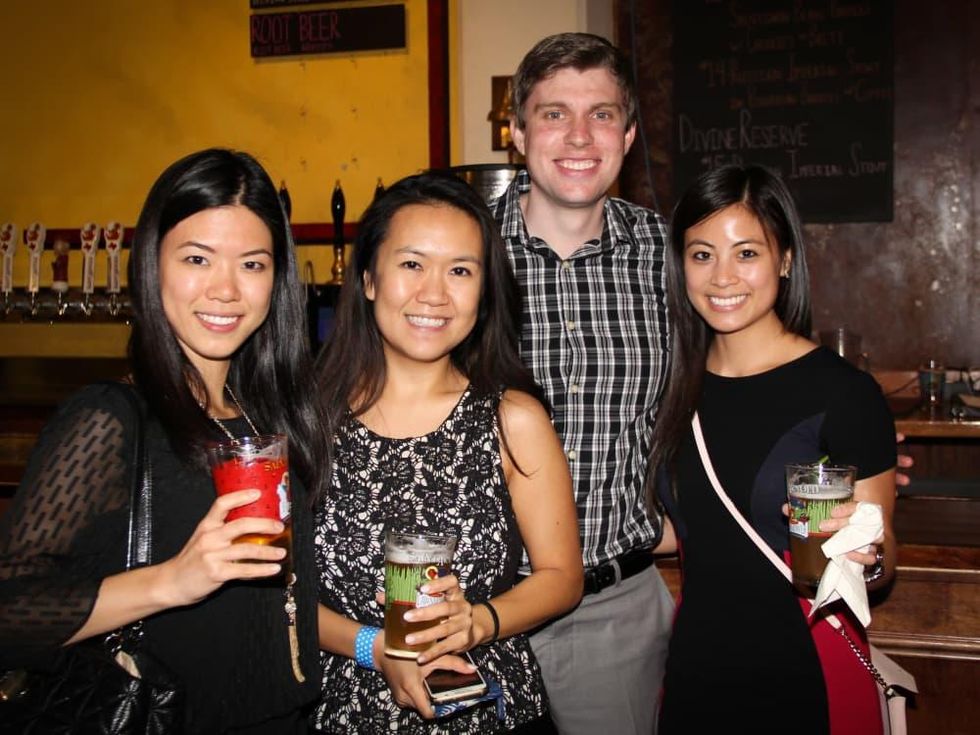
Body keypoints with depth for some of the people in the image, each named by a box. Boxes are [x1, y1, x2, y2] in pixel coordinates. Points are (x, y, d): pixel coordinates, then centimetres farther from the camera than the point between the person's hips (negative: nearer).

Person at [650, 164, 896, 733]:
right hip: (694, 667, 4)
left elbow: (882, 564, -7)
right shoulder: (679, 387, 1)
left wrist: (863, 555, -27)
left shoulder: (845, 393, -14)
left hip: (807, 679, -4)